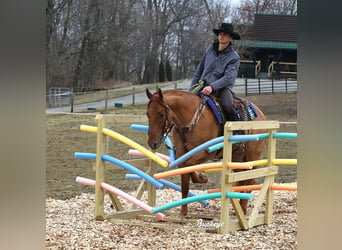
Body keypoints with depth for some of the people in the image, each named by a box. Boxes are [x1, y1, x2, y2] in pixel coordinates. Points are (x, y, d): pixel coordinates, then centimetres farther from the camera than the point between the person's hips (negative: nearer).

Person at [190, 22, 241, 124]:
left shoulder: (234, 57, 0)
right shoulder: (209, 51, 14)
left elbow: (229, 77, -13)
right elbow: (198, 72, 19)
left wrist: (212, 87, -26)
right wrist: (191, 90, 11)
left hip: (222, 88, -4)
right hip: (204, 87, 4)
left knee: (227, 105, -35)